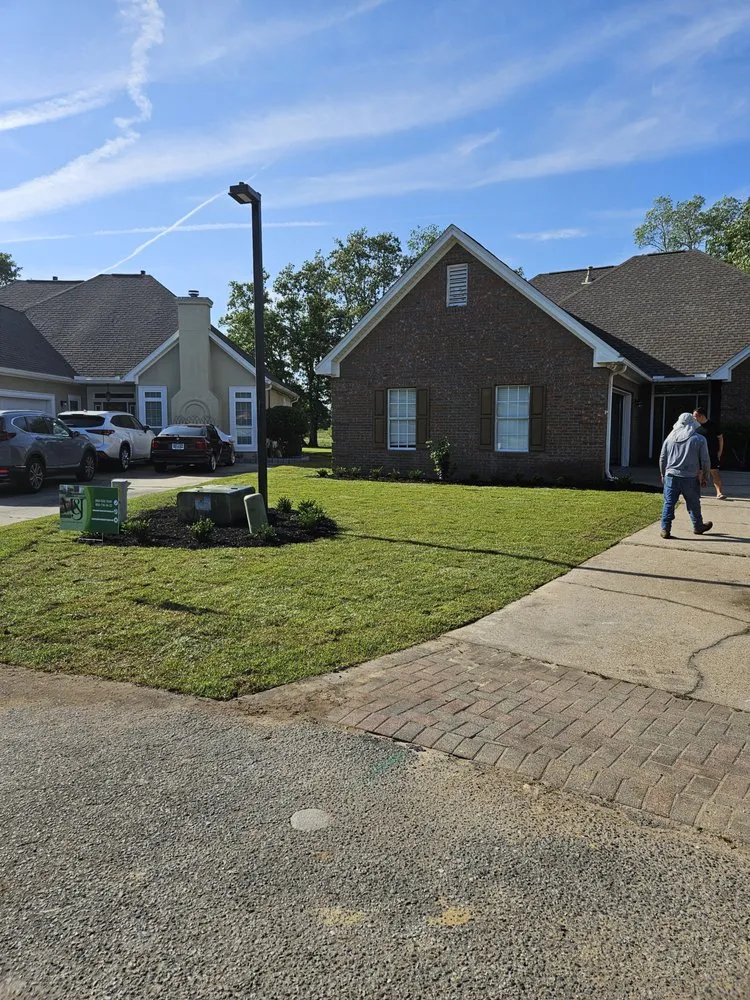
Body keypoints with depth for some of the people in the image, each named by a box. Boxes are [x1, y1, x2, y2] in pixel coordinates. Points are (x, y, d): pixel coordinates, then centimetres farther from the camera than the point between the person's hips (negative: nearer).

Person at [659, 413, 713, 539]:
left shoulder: (670, 438, 6)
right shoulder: (699, 439, -3)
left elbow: (662, 458, 12)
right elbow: (705, 460, -1)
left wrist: (663, 474, 23)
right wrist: (705, 477, 10)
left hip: (671, 476, 1)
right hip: (690, 478, -1)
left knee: (668, 503, 3)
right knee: (693, 504, 13)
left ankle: (665, 529, -3)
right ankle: (698, 527, 30)